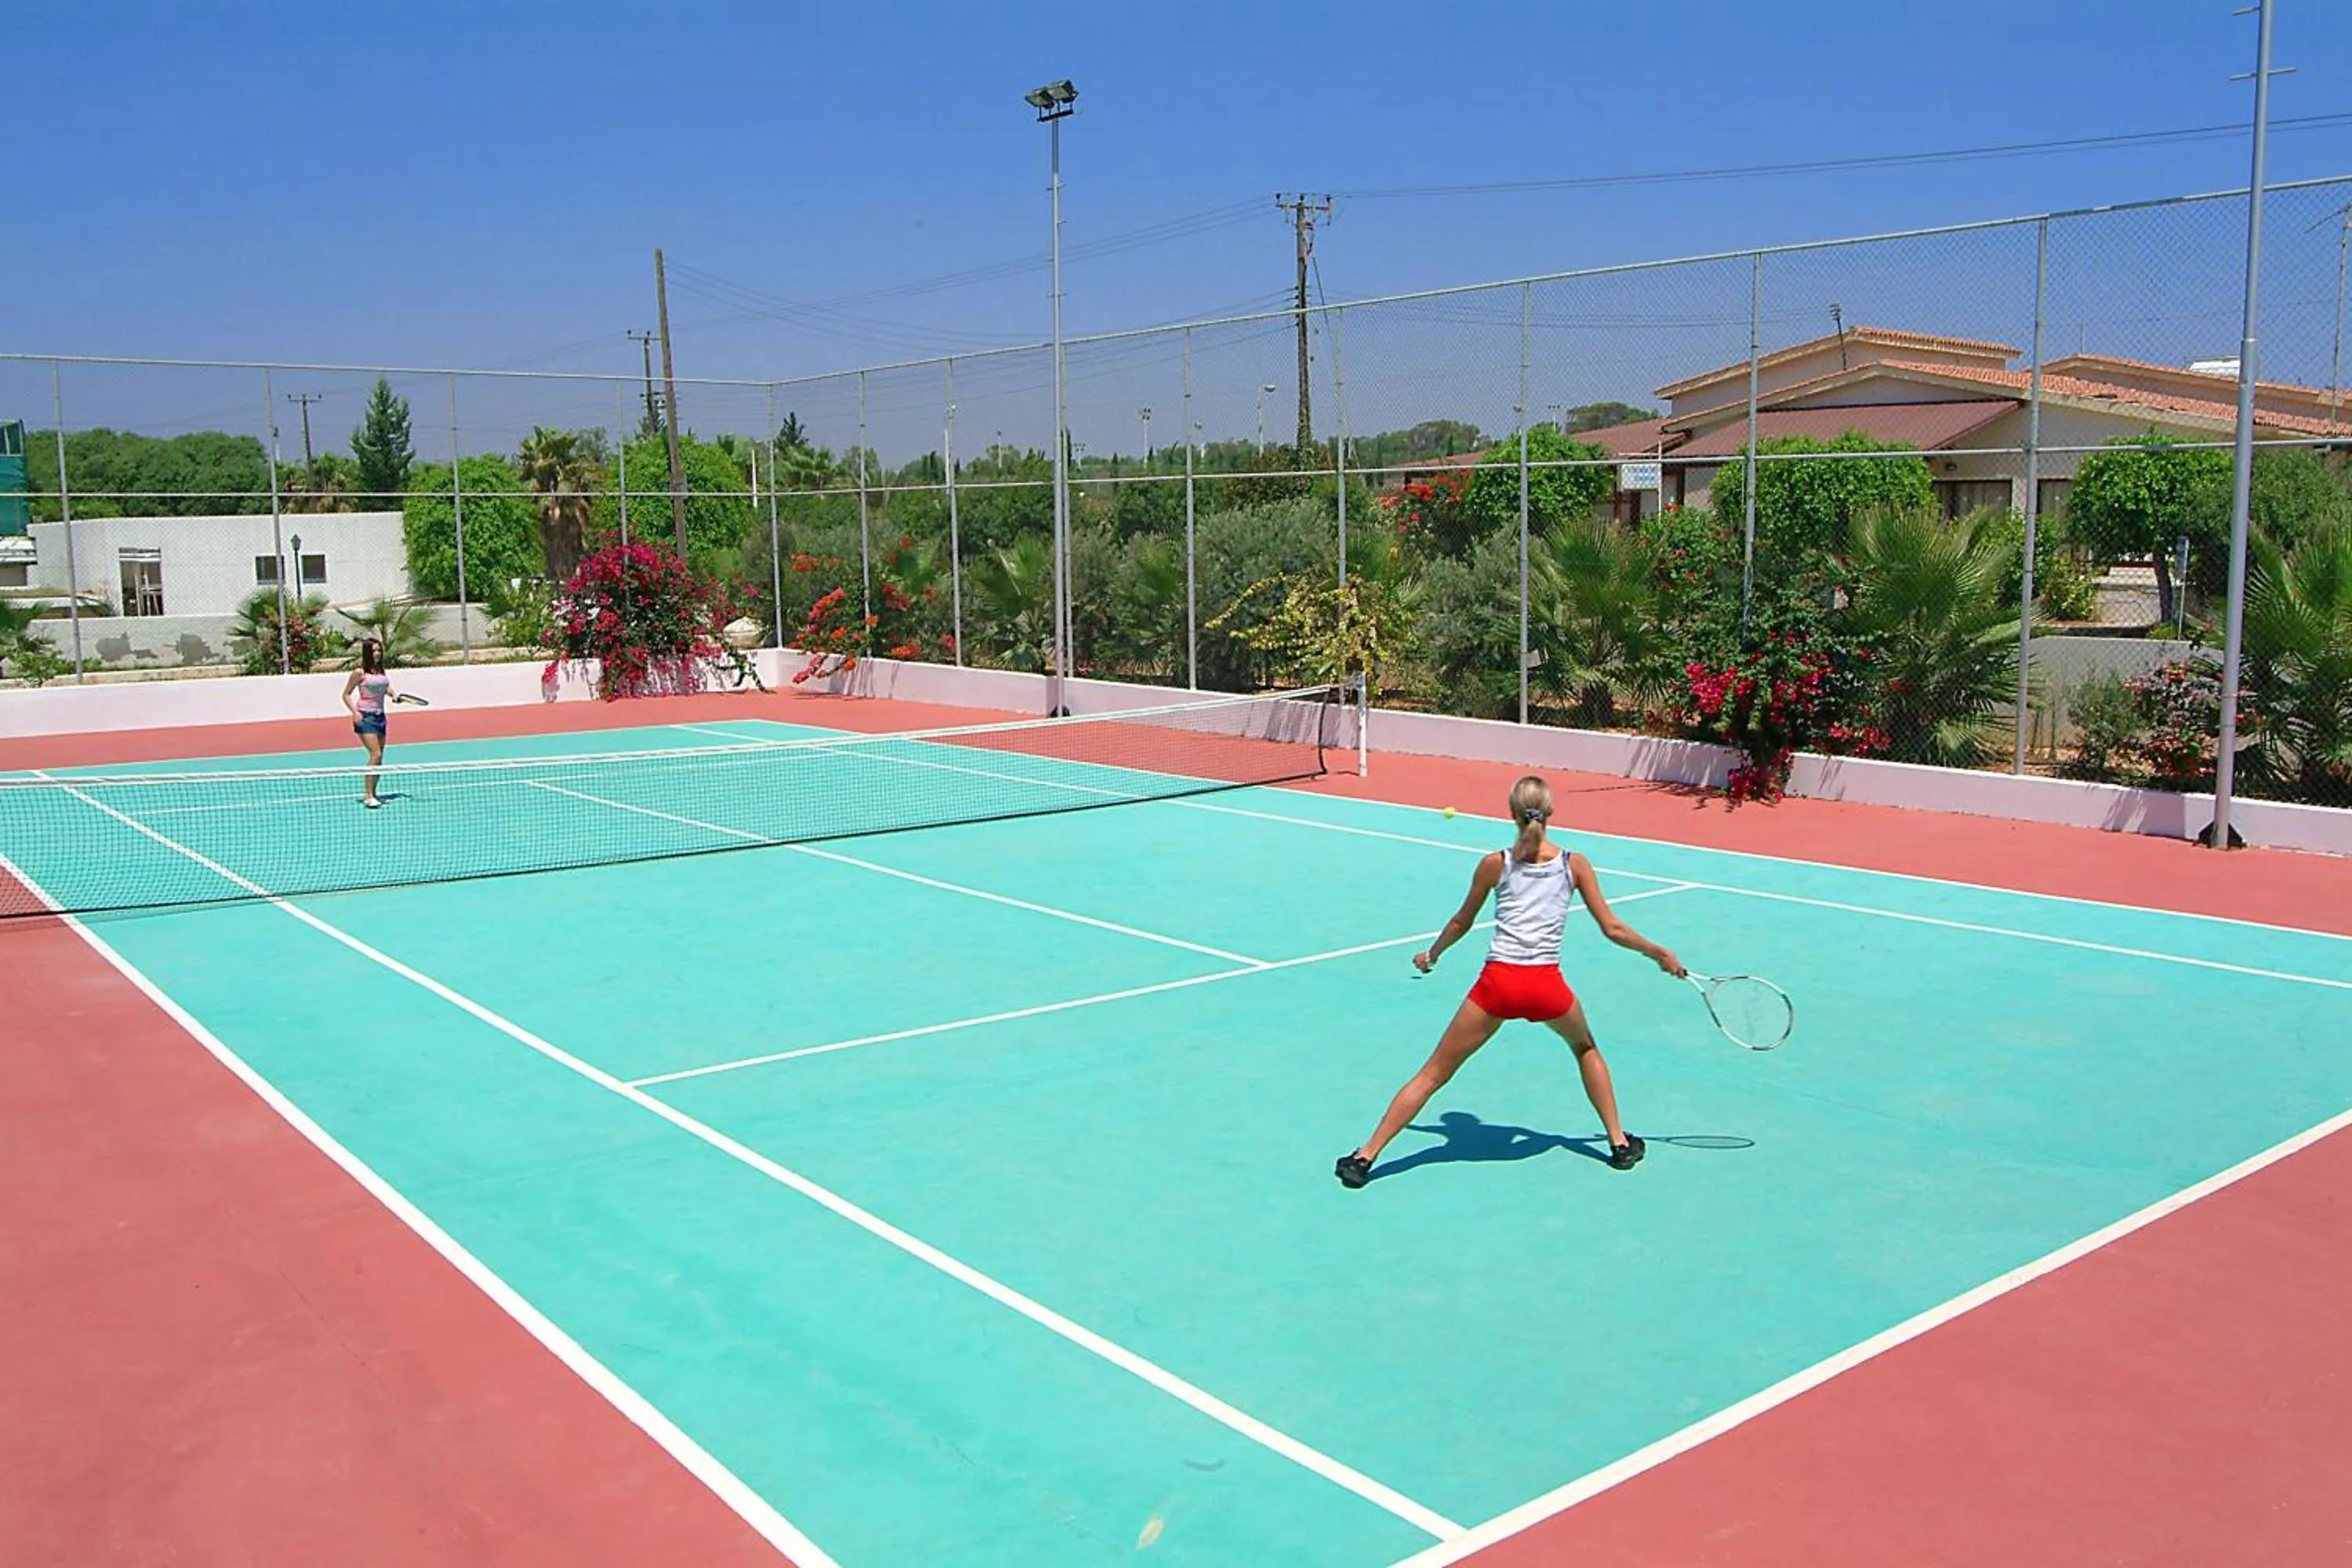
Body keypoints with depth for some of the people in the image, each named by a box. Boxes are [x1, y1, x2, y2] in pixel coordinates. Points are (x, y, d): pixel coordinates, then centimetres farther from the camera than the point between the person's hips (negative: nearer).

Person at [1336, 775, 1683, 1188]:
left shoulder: (1495, 864, 4)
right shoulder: (1574, 865, 4)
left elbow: (1461, 923, 16)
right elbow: (1612, 929, 6)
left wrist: (1432, 954, 34)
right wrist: (1661, 955, 20)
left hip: (1498, 982, -1)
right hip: (1548, 986, 1)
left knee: (1433, 1074, 6)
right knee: (1585, 1048, 34)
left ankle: (1364, 1157, 4)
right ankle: (1620, 1143, 34)